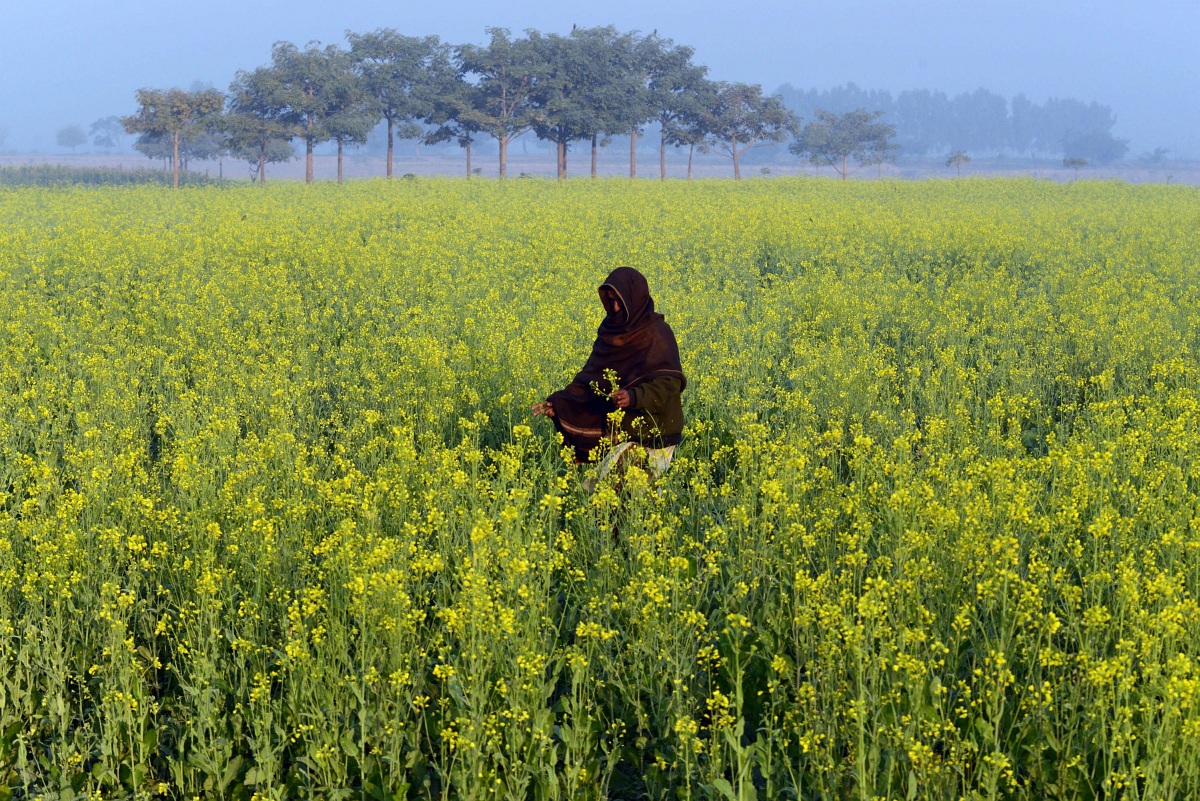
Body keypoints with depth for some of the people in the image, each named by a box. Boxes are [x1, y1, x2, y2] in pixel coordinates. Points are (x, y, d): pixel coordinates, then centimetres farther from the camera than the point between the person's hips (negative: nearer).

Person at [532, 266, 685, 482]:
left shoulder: (658, 333, -9)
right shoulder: (611, 332, 9)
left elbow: (669, 383, -17)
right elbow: (591, 376, 8)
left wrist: (634, 397, -33)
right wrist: (559, 401, -5)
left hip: (651, 436, -6)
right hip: (619, 432, 6)